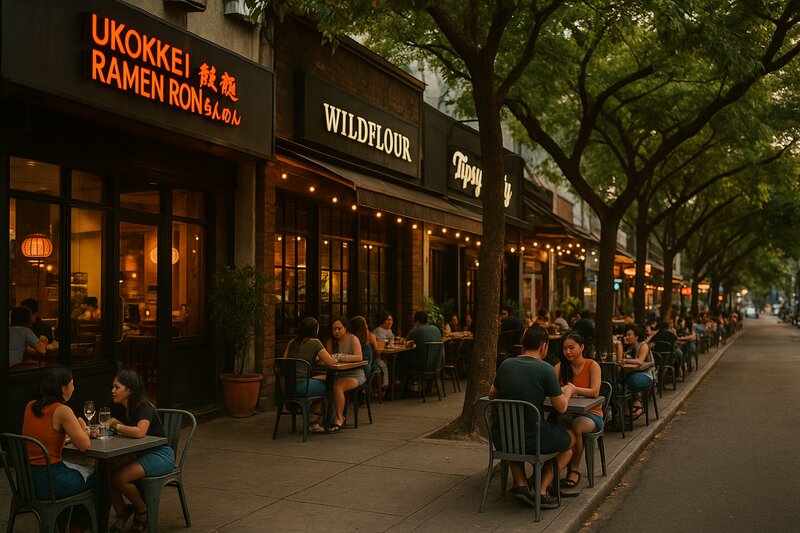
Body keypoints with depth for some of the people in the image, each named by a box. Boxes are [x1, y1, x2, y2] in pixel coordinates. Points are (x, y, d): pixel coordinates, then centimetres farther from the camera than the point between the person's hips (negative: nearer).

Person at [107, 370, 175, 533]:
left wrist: (117, 426, -27)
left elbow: (140, 432, -39)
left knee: (120, 477, -25)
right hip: (138, 453, 8)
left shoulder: (144, 407, -22)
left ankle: (142, 510, 3)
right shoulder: (119, 407, 3)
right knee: (106, 470, -16)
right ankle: (121, 514, 3)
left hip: (160, 454, -8)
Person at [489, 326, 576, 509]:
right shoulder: (545, 369, -11)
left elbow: (492, 395, 17)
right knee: (571, 438, 24)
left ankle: (520, 484, 19)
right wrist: (568, 391, 15)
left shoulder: (506, 364, 2)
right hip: (531, 440, -4)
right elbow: (561, 407, -5)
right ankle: (541, 491, 10)